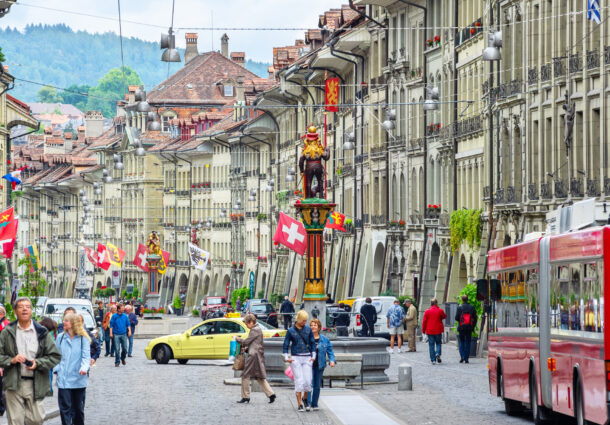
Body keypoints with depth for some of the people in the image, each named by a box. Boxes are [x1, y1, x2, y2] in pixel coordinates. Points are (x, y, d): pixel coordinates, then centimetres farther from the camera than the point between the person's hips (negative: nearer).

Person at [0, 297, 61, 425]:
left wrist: (37, 363, -9)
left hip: (35, 384, 1)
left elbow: (55, 356, 6)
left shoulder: (42, 333, 6)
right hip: (14, 384, -1)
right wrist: (11, 360, -13)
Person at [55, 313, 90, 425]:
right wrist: (57, 369, -2)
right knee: (65, 407, -6)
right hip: (63, 379, 1)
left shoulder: (83, 339, -2)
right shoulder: (60, 338, 6)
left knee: (78, 407, 12)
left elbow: (86, 356, -7)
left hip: (79, 379, -1)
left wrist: (84, 368, -25)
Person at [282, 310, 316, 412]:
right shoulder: (291, 331, 1)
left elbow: (312, 343, 13)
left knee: (308, 381, -4)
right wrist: (286, 358, -2)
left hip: (307, 358, 2)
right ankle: (299, 405, -1)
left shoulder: (308, 329, 7)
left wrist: (313, 356, 7)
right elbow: (286, 345, 6)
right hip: (295, 358, -2)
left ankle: (304, 398, 22)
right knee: (299, 381, -7)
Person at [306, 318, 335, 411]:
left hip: (319, 365, 3)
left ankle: (314, 404, 16)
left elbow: (330, 351, 9)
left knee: (317, 385, 7)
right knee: (310, 384, -15)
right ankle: (307, 403, -15)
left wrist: (332, 360, -7)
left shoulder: (325, 340, 6)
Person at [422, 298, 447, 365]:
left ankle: (433, 360, 1)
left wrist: (423, 330, 8)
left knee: (431, 345, 4)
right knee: (438, 343, 15)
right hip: (438, 331, 0)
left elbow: (424, 322, -2)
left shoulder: (427, 311, -4)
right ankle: (438, 353, -12)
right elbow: (444, 316, 16)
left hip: (430, 331, 0)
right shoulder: (440, 311, -5)